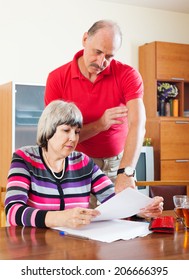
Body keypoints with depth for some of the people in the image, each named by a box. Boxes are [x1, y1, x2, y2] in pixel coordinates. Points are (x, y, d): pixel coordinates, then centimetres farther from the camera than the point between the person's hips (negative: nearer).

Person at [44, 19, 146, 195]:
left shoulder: (128, 75, -13)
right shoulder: (57, 78, -11)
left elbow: (137, 126, -26)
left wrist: (126, 173, -39)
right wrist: (99, 125, -25)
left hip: (119, 163, 1)